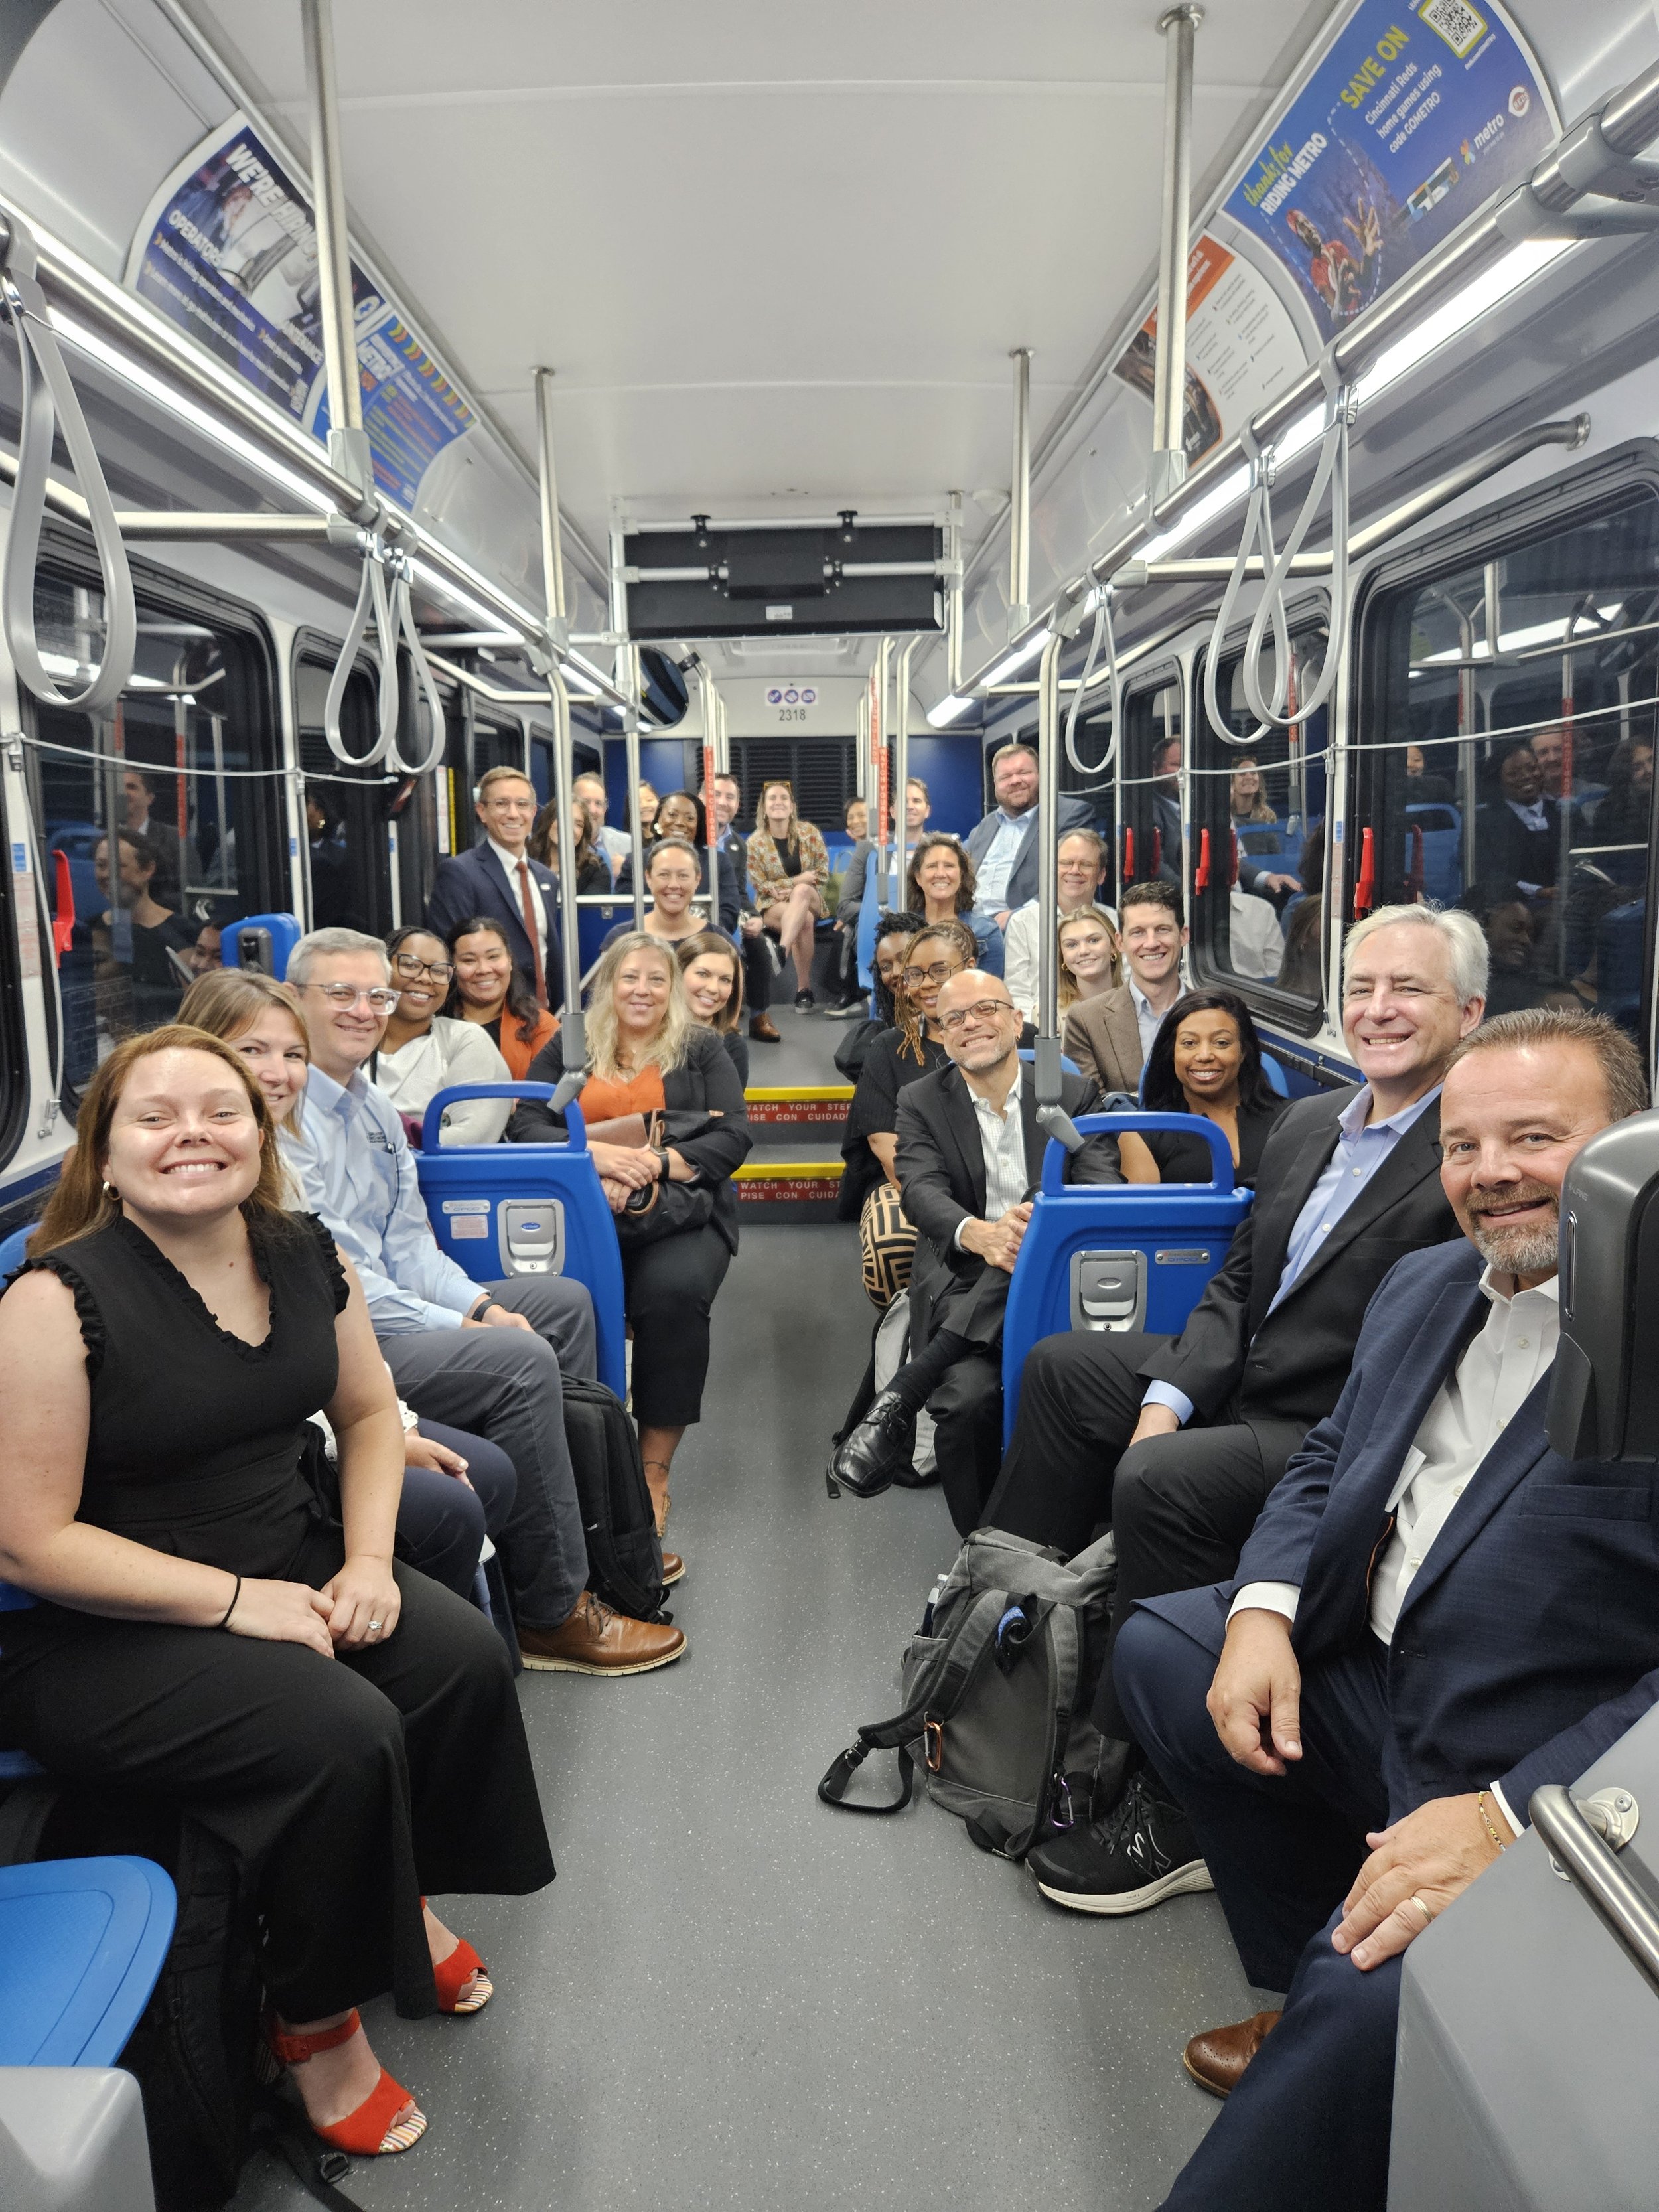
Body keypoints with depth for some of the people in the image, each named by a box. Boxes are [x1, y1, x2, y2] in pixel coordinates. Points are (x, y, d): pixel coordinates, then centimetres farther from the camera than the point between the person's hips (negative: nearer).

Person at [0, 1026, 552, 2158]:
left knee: (466, 1657, -13)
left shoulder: (306, 1256, -2)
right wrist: (239, 1601, -22)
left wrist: (368, 1560, -5)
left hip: (289, 1563, 6)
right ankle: (317, 2022, 3)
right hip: (101, 1633, -6)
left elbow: (370, 1413, 11)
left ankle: (401, 1901, 17)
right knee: (342, 1733, -26)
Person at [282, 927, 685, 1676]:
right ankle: (552, 1612, -12)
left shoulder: (374, 1109, 13)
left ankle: (573, 1526, 20)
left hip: (392, 1303, 10)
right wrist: (462, 1328, -19)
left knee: (564, 1299, 13)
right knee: (522, 1360, -26)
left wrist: (481, 1303, -4)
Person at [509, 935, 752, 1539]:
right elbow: (525, 1126, 5)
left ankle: (655, 1469, -22)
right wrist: (594, 1153, -15)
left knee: (674, 1291, -34)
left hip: (680, 1208, -1)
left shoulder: (703, 1050, 15)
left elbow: (733, 1137, 3)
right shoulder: (567, 1049, 18)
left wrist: (655, 1162, -14)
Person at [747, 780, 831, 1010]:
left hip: (811, 900, 1)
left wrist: (792, 888, -12)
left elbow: (823, 874, 0)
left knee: (801, 891, -36)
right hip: (772, 905, -1)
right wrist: (800, 879, -12)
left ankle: (781, 952, -53)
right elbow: (761, 886, -6)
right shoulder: (755, 842, -4)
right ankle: (803, 990, -38)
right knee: (804, 920, -35)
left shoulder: (809, 832, 0)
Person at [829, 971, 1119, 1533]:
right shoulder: (921, 1102, 9)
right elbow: (922, 1191, -9)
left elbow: (1104, 1187, -3)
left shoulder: (1074, 1094, 11)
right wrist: (979, 1234, -34)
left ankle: (898, 1401, -24)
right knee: (971, 1394, -33)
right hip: (961, 1285, -1)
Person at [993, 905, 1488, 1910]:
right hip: (1244, 1386, 9)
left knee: (1162, 1480, -29)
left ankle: (1172, 1813, -14)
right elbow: (1237, 1284, 10)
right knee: (1064, 1367, 11)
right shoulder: (1309, 1123, 9)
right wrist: (1165, 1397, -4)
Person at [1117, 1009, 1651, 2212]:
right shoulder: (1424, 1286, 7)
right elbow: (1326, 1464, 14)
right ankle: (1313, 2000, 19)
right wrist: (1264, 1610, -4)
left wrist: (1514, 1814, -28)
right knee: (1155, 1648, 10)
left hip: (1547, 1783, -8)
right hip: (1359, 1674, 9)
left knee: (1376, 1986, -29)